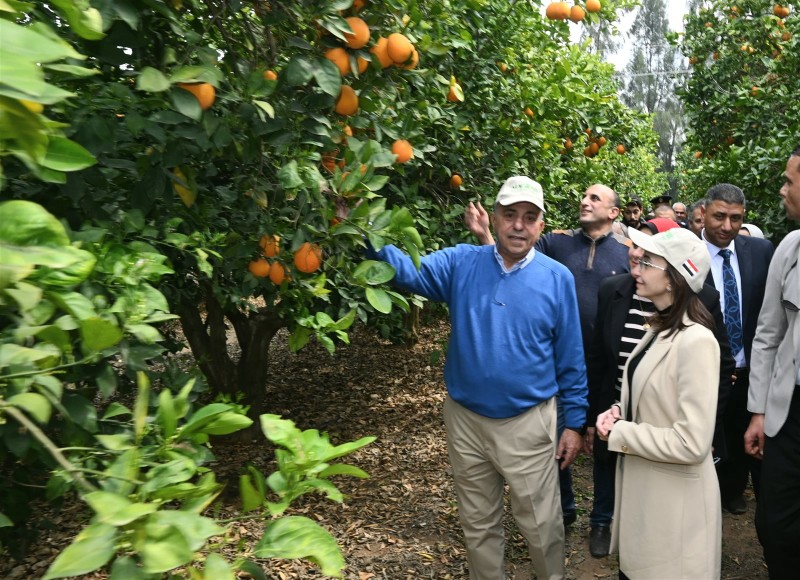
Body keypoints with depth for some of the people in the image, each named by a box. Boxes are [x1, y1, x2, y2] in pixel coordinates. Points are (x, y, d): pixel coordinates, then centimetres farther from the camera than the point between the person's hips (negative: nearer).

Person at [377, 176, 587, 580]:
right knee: (478, 523, 20)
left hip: (528, 422, -1)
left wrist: (574, 422, 0)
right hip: (465, 419, 2)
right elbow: (408, 272, -16)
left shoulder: (557, 278, -5)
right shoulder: (462, 263, -3)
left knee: (540, 525, 12)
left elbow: (571, 358, -1)